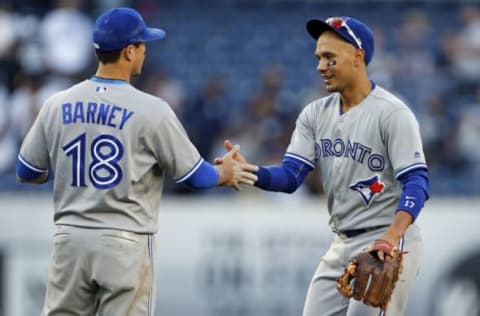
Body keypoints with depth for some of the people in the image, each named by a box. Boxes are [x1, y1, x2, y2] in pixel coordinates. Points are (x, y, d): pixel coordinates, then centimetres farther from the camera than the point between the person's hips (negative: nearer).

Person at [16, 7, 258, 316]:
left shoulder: (57, 105, 2)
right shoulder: (150, 110, -9)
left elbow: (27, 173, 12)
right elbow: (193, 175, -1)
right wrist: (225, 174, 21)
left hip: (70, 241, 4)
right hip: (125, 244, -4)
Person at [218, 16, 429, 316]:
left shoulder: (391, 113, -13)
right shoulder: (316, 114, 8)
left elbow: (417, 182, -20)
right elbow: (290, 176, 0)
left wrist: (391, 236, -36)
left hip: (387, 246, -8)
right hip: (342, 246, 8)